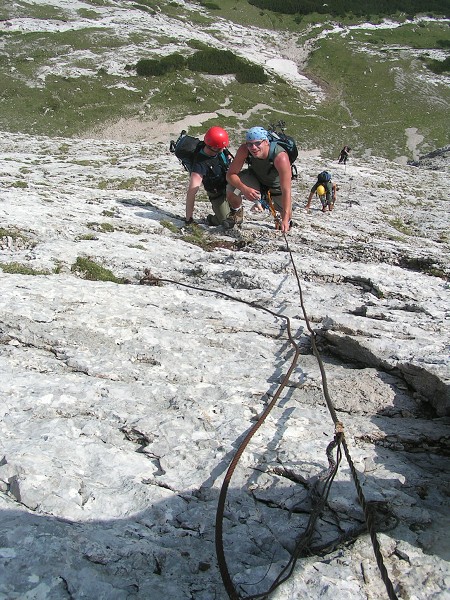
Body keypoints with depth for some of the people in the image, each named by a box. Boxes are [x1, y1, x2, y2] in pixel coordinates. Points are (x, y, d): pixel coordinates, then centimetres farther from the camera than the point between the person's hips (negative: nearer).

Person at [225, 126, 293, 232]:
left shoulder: (280, 158, -40)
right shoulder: (244, 150, -30)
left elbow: (286, 191, -40)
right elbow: (230, 174, -24)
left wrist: (285, 220, -46)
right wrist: (244, 189, -45)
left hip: (277, 187, -1)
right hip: (256, 178, 2)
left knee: (287, 215, -17)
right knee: (232, 186, -26)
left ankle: (286, 222, 24)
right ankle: (236, 213, 5)